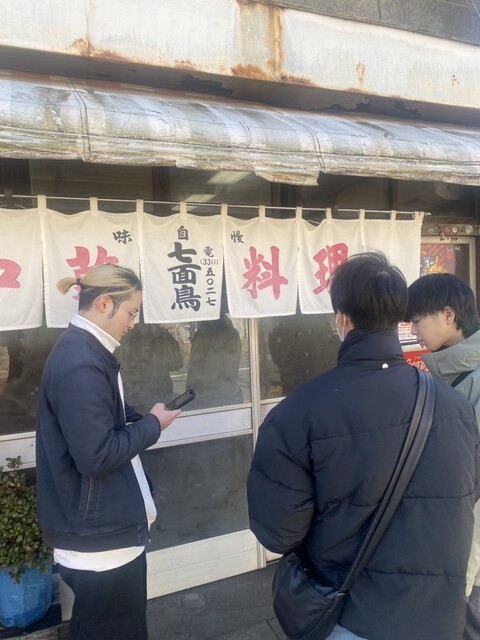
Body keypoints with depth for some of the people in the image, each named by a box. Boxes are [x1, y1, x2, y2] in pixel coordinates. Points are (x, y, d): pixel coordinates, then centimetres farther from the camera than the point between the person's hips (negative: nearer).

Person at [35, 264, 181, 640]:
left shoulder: (80, 350, 7)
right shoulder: (81, 364, -25)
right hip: (99, 537, -10)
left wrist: (142, 418, 2)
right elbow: (96, 455, -28)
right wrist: (152, 424, -16)